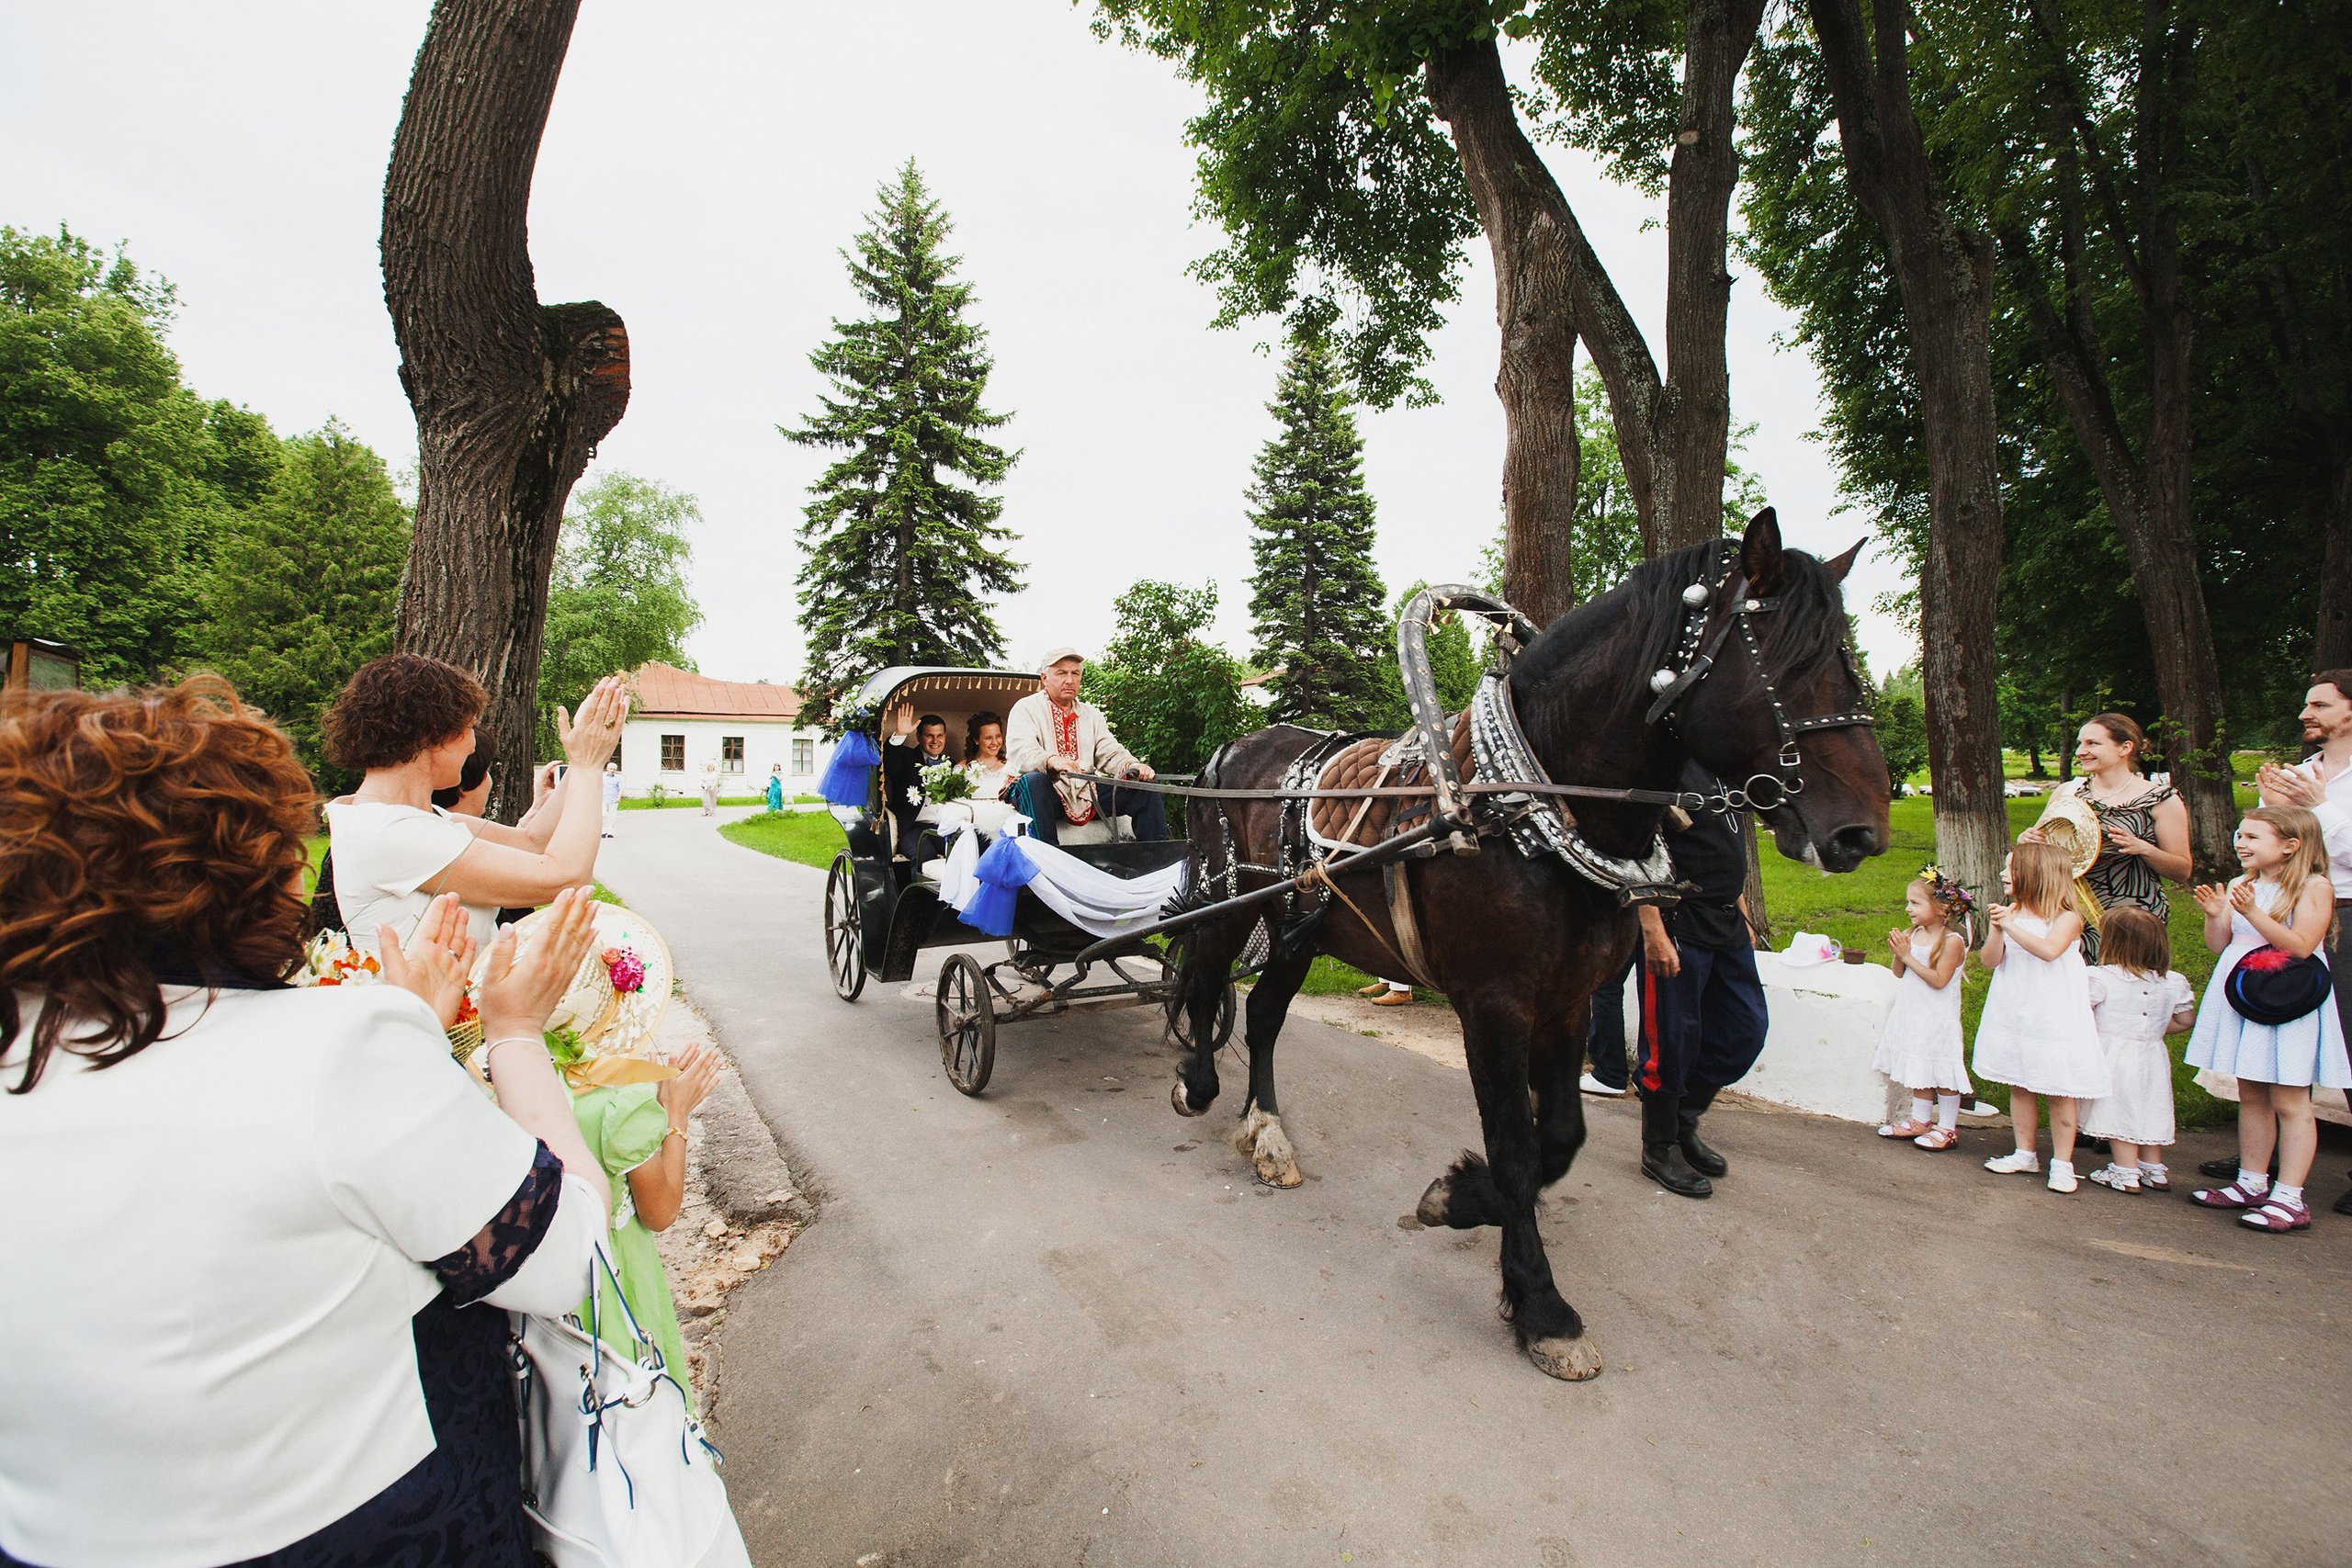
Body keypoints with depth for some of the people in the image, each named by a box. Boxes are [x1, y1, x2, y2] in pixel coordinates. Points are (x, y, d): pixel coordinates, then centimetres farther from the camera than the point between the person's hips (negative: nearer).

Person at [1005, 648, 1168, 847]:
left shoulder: (1091, 713, 21)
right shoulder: (1026, 709, 4)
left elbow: (1110, 753, 11)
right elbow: (1019, 752, -14)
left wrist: (1133, 766, -14)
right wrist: (1051, 761, -37)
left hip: (1087, 794, 5)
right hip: (1047, 794, -5)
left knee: (1146, 784, -10)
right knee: (1034, 780, -38)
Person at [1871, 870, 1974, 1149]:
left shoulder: (1952, 941, -15)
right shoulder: (1912, 934, 4)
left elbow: (1938, 980, -21)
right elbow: (1899, 974, 6)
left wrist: (1908, 956, -21)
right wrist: (1897, 953, -12)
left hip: (1937, 1019, -7)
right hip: (1911, 1015, 7)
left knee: (1942, 1074, 3)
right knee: (1917, 1071, 16)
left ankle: (1947, 1128, 17)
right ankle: (1919, 1121, 28)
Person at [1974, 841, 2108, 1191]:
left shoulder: (2066, 918, -9)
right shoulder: (2009, 913, 4)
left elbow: (2049, 950, -27)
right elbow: (1990, 961, -2)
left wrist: (2012, 926, -26)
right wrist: (1997, 930, -16)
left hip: (2053, 1015, -5)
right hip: (2013, 1014, 5)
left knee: (2059, 1093, 1)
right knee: (2019, 1087, 12)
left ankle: (2062, 1163, 13)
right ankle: (2025, 1154, 24)